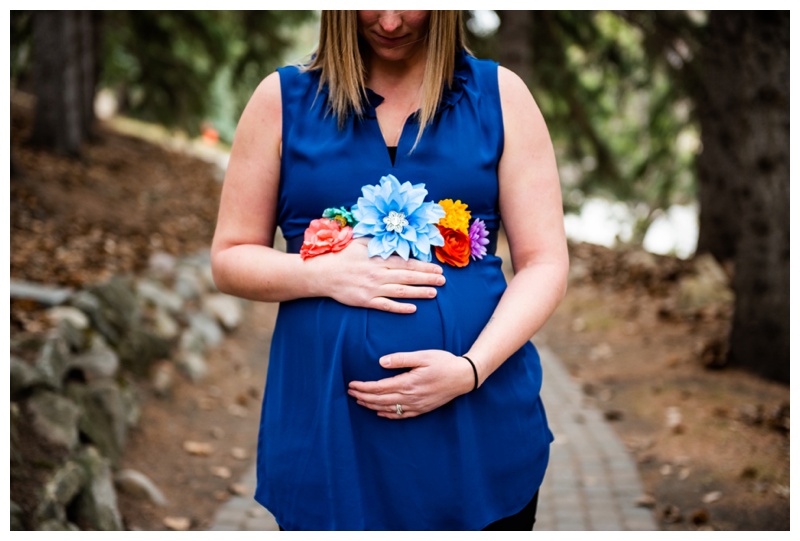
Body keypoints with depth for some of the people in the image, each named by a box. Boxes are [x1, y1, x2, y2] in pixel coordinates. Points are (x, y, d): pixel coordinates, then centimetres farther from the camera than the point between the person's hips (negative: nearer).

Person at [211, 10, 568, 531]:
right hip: (329, 429, 0)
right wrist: (323, 274, -13)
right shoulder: (283, 98, 4)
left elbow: (545, 263, -1)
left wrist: (470, 369, -15)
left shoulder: (500, 94, 3)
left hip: (482, 425, 0)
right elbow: (230, 259, 6)